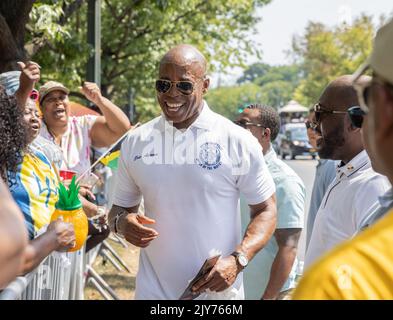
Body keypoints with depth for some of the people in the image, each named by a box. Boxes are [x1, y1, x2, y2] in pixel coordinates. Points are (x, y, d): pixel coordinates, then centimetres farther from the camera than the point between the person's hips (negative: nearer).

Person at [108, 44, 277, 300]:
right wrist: (122, 223, -12)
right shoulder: (135, 142, 2)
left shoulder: (239, 142, -7)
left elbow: (266, 210, -2)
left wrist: (237, 261, -17)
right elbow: (120, 208, 11)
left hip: (218, 290, -2)